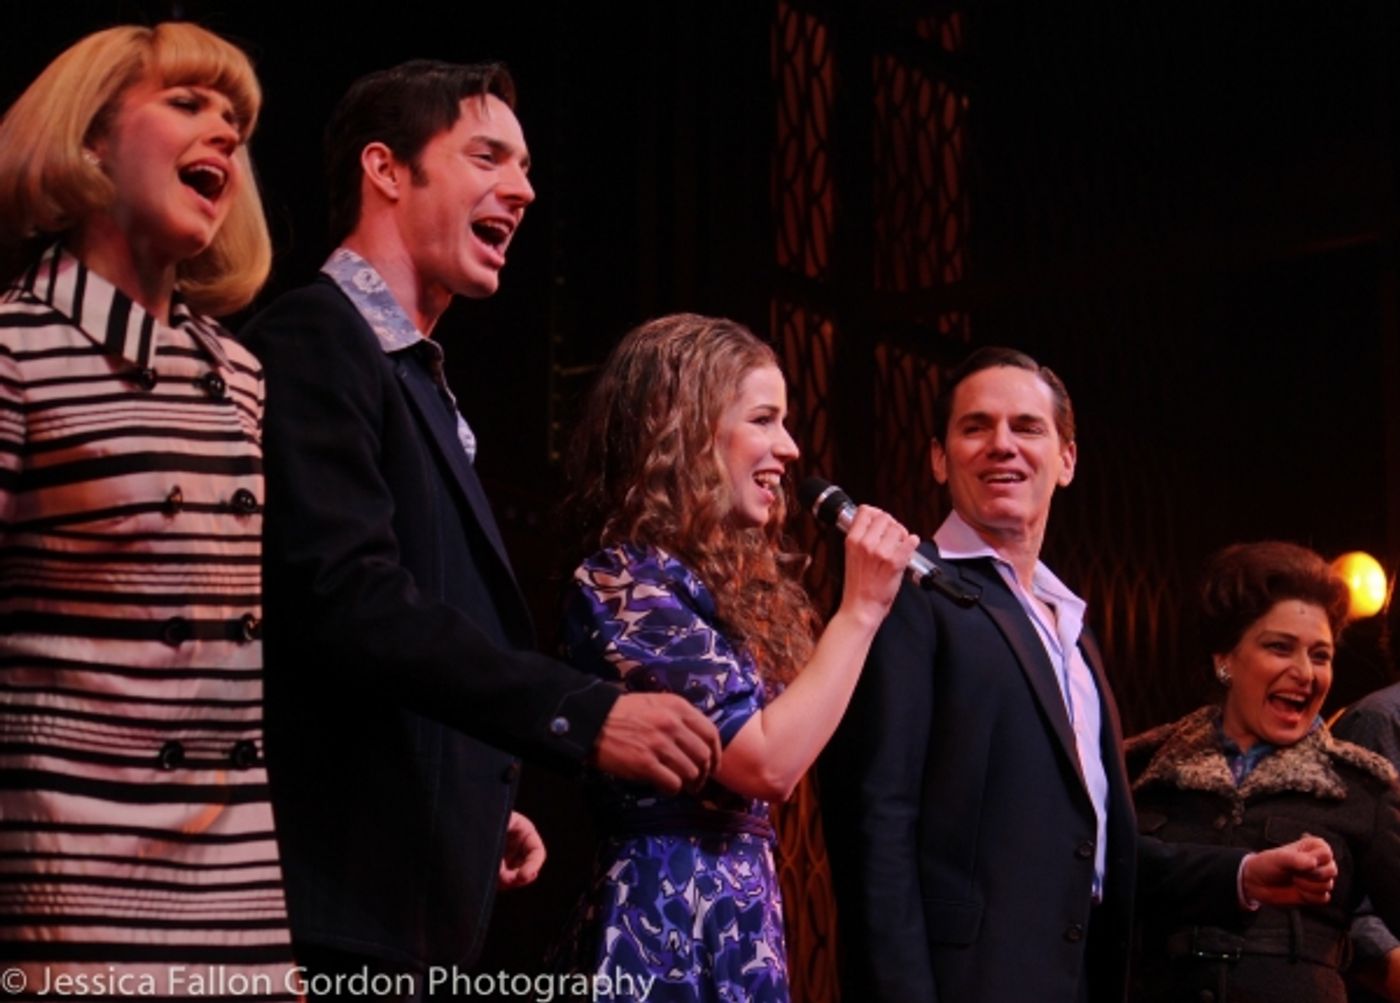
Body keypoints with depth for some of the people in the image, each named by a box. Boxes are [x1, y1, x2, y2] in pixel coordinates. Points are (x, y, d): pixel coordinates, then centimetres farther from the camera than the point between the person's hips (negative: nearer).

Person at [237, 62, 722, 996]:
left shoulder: (418, 378, 21)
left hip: (411, 901, 10)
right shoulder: (313, 342, -9)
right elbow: (349, 599, -22)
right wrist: (582, 712, -26)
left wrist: (483, 807, 12)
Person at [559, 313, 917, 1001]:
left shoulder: (719, 580, 16)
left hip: (740, 923, 9)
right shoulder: (626, 578, -13)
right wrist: (862, 608, -13)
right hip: (674, 925, -9)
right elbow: (767, 762, -19)